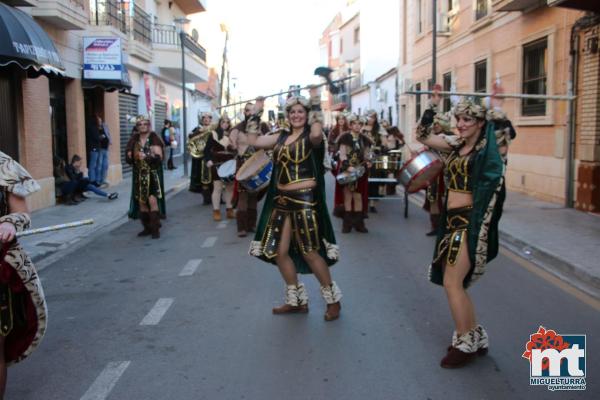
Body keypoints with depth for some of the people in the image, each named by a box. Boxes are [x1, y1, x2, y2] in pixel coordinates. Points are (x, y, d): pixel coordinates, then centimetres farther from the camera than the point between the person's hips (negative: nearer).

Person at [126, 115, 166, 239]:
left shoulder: (154, 139, -5)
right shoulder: (133, 140, 9)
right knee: (141, 202, 7)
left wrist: (146, 156, -28)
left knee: (152, 200, -14)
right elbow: (128, 158, 11)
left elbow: (159, 157, -14)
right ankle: (147, 228, 19)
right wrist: (131, 156, -12)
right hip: (139, 175, 5)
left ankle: (155, 229, -6)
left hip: (152, 175, -5)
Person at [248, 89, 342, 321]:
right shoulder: (281, 137, 12)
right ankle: (297, 301, 24)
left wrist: (316, 103, -21)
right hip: (281, 200, 7)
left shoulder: (310, 136, -5)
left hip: (305, 199, -7)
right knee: (279, 252, 8)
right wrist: (255, 114, 9)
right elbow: (253, 142, 11)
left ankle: (333, 300, 16)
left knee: (310, 252, -2)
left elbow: (317, 133, -30)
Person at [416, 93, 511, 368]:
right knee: (455, 283, 12)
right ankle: (476, 338, 26)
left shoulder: (487, 147, -6)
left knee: (452, 283, -8)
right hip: (452, 219, 8)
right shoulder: (455, 145, 12)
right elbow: (422, 135, 16)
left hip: (470, 220, -8)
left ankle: (466, 344, 8)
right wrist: (433, 106, 9)